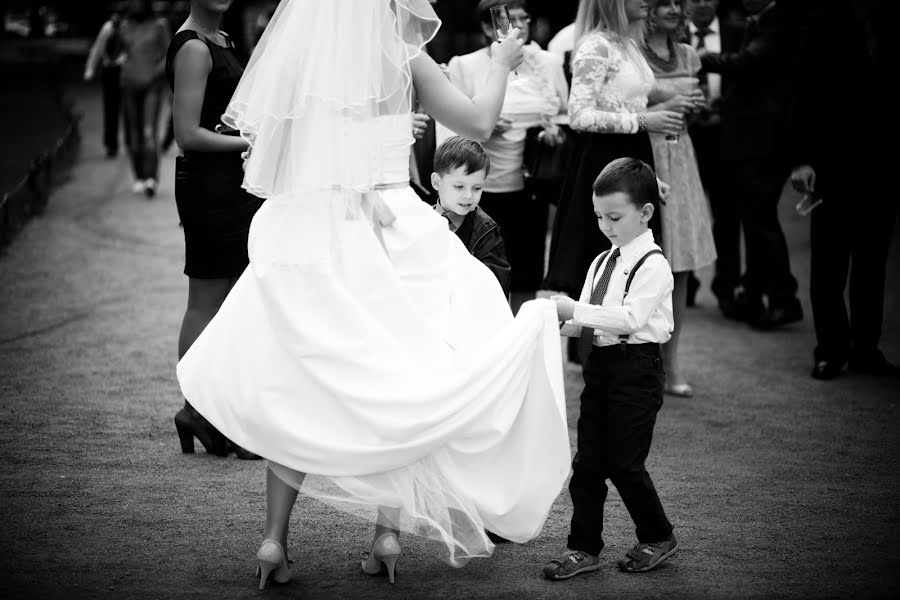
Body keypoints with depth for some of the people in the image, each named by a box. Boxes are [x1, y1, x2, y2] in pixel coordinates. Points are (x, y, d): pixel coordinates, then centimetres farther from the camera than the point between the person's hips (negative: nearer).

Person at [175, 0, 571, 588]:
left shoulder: (295, 59, 4)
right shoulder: (400, 59, -3)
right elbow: (479, 122, 4)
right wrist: (502, 64, 22)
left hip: (301, 240, 3)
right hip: (387, 236, -2)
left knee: (294, 391, 11)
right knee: (393, 383, 12)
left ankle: (275, 537, 5)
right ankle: (388, 529, 10)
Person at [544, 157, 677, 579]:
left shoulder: (653, 266, -12)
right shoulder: (601, 263, 13)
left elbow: (630, 318, -23)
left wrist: (577, 310, -25)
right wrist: (570, 323, -7)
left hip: (636, 367, -7)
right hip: (600, 363, 8)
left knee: (624, 462, -2)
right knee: (587, 461, 6)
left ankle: (658, 538, 18)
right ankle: (584, 547, 13)